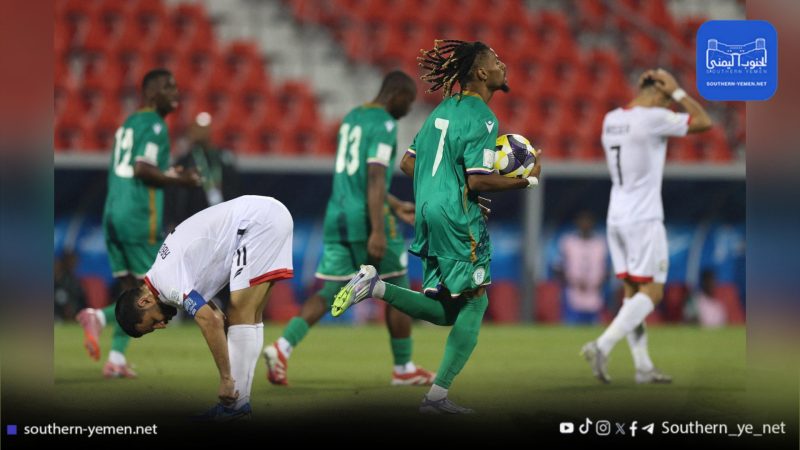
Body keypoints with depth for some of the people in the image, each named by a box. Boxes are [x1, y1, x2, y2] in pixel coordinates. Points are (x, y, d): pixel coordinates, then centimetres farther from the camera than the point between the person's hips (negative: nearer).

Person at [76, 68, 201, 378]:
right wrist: (179, 180, -8)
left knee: (130, 288, 11)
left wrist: (167, 173, 20)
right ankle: (99, 317, -19)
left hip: (113, 213, 8)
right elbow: (141, 168, -18)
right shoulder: (155, 125, -7)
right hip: (139, 217, -8)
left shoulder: (128, 124, 20)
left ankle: (116, 358, 3)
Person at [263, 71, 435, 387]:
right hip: (366, 219, -8)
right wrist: (377, 232, -24)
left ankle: (282, 347, -13)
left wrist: (396, 206, 32)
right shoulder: (384, 124, -10)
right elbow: (375, 179, -20)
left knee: (330, 293, 6)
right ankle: (404, 369, 14)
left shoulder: (351, 118, 18)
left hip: (337, 217, 8)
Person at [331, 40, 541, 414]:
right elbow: (478, 180, -18)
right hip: (458, 219, -8)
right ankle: (438, 395, -6)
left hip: (428, 215, 8)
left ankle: (376, 286, -5)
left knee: (445, 311, 12)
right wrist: (528, 180, -7)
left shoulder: (444, 110, 16)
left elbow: (408, 164, 17)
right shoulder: (481, 117, -10)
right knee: (474, 302, -1)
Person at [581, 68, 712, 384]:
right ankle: (603, 346, -19)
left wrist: (645, 87, 24)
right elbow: (704, 121, -7)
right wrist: (676, 90, -1)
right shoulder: (652, 118, -14)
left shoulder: (611, 119, 9)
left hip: (616, 219, 8)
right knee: (651, 292, -5)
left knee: (632, 291, 9)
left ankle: (643, 367, 8)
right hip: (644, 220, -8)